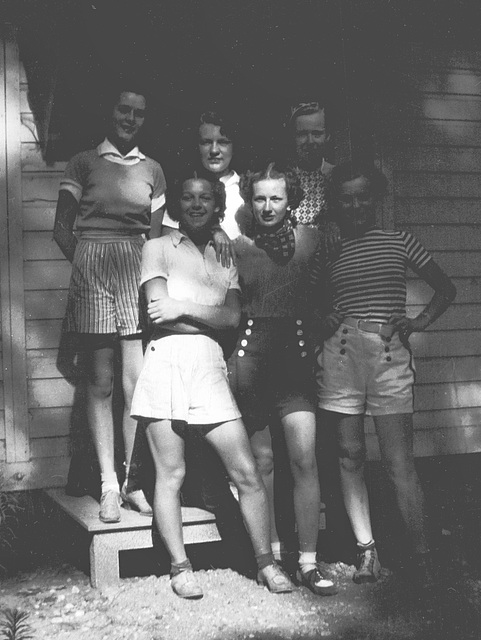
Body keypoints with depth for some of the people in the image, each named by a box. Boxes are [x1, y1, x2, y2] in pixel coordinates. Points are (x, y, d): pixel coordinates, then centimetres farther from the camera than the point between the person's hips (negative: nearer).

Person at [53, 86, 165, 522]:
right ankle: (109, 485, 4)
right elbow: (62, 229, 6)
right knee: (101, 381, -1)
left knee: (137, 382, -4)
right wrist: (84, 262, -4)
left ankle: (132, 480, 8)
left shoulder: (152, 169, 16)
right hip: (92, 269, -2)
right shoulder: (84, 163, 9)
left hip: (139, 271, 2)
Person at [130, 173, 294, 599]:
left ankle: (266, 562, 11)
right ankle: (180, 568, 12)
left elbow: (232, 316, 4)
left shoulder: (226, 260, 21)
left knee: (247, 472, -1)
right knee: (171, 474, 1)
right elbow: (159, 311, -3)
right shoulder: (158, 248, 11)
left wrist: (183, 309, -5)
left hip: (211, 367, 3)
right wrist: (207, 315, 1)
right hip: (167, 360, -3)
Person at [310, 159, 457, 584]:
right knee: (350, 455, 3)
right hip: (341, 353, 2)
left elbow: (446, 288, 14)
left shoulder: (400, 241, 10)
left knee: (399, 461, -5)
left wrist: (420, 322, 0)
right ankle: (367, 552, 13)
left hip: (390, 353, -2)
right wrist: (322, 320, -4)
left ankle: (423, 557, 2)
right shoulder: (329, 253, 12)